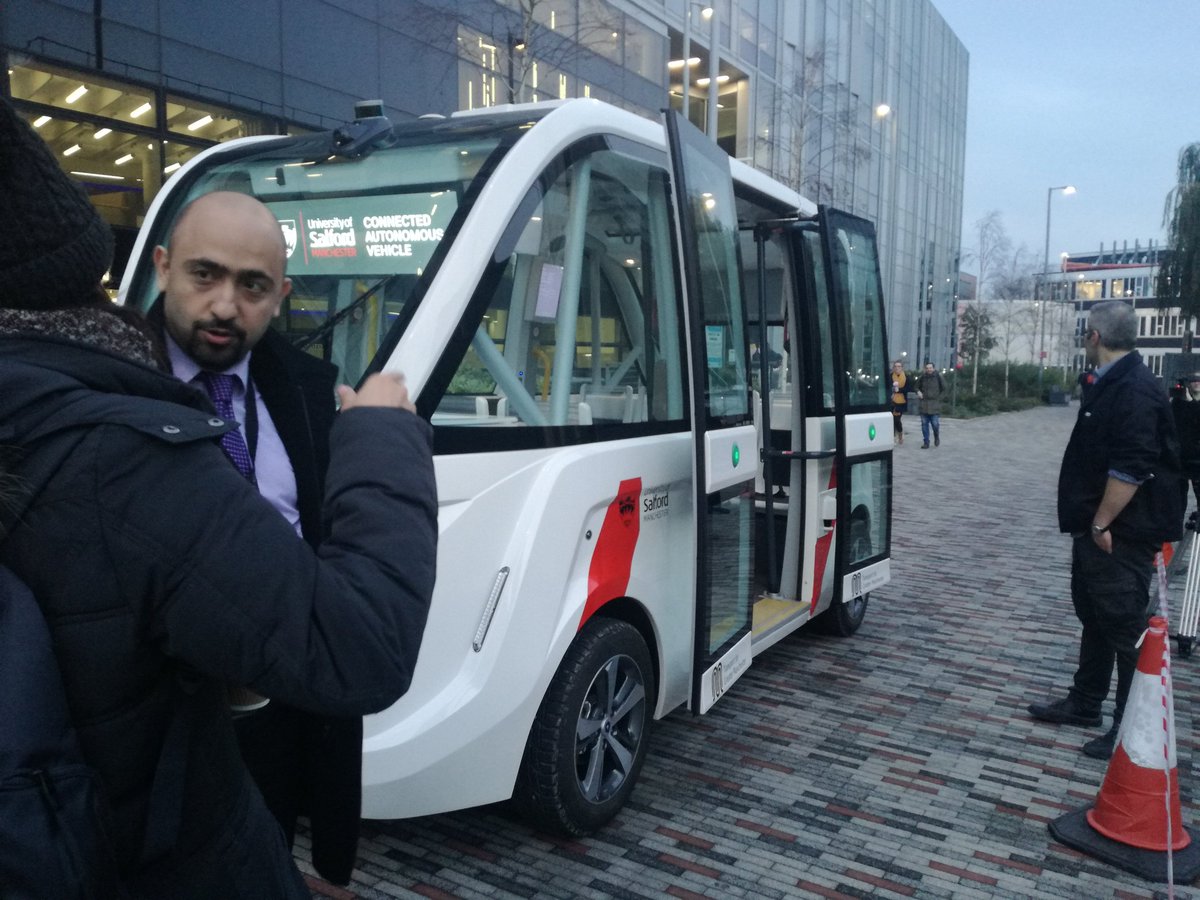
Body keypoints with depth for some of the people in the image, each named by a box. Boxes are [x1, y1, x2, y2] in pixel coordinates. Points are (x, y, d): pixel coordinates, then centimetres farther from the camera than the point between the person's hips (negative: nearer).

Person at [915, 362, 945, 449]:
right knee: (924, 424, 3)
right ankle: (926, 442, 11)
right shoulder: (923, 377, 4)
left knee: (935, 424, -5)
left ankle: (937, 437, 25)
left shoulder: (938, 376, -3)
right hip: (924, 405, 3)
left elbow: (944, 389, 3)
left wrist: (938, 398, -6)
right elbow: (917, 386, 20)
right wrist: (918, 392, 0)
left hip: (935, 405, -3)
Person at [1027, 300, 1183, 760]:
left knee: (1125, 626, -1)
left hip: (1120, 534, -11)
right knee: (1094, 618, 20)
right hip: (1095, 528, 11)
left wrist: (1102, 524, -21)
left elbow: (1131, 468, -27)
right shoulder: (1111, 384, 12)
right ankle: (1084, 702, 34)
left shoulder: (1134, 390, -20)